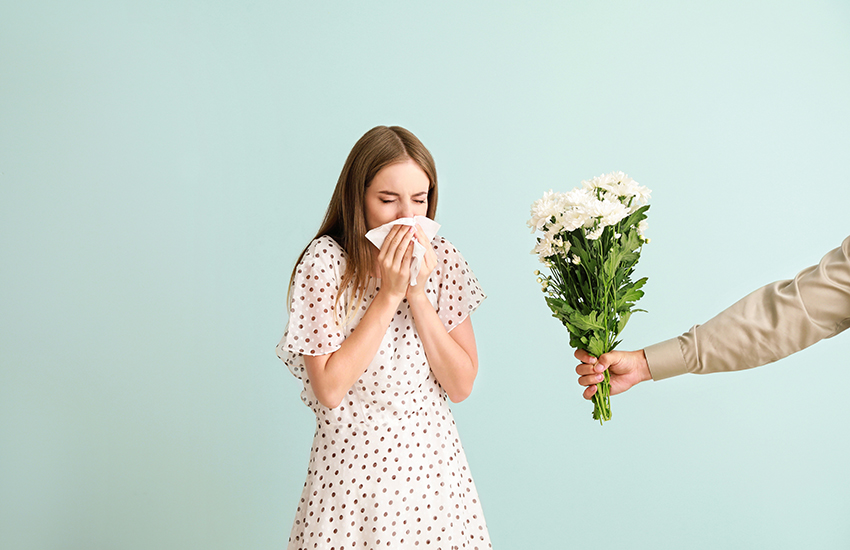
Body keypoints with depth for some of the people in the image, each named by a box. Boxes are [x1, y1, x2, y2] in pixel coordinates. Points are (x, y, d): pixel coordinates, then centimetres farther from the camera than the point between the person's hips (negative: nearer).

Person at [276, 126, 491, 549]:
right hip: (353, 464, -3)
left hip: (435, 461, 3)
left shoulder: (441, 258, -3)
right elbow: (329, 390, -18)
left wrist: (417, 293, -16)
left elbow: (461, 385, -5)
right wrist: (389, 295, -20)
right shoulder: (325, 263, -14)